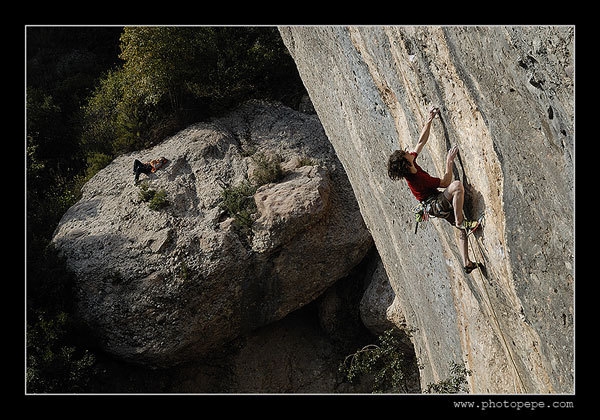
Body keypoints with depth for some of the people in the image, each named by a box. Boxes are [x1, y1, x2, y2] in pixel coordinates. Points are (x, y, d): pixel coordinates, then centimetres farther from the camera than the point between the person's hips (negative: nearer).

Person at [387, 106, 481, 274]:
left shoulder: (409, 164, -4)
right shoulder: (417, 179, -27)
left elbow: (421, 141, 4)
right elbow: (446, 182, -19)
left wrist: (430, 119, 0)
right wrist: (449, 162, -16)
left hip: (438, 205, 9)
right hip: (435, 205, -9)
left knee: (462, 230, 9)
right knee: (457, 185, -34)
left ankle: (467, 263, 10)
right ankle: (461, 222, -29)